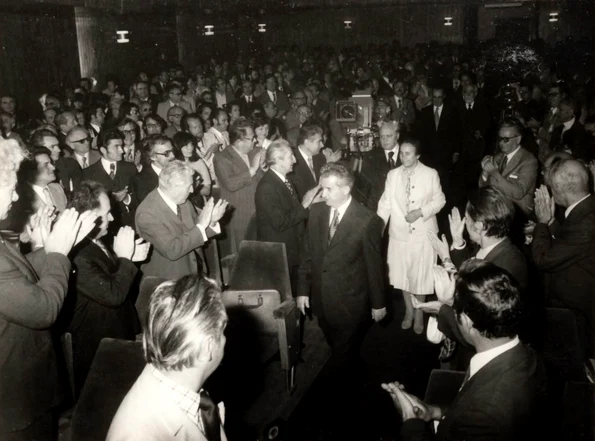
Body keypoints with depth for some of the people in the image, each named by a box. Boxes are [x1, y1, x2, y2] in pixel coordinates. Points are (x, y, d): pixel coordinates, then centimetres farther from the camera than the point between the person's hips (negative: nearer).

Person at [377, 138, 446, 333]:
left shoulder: (431, 174, -7)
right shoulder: (393, 175, -1)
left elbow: (439, 200, -3)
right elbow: (386, 203, 0)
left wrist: (421, 212, -17)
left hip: (423, 234, -2)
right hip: (399, 233, 2)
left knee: (420, 275, 8)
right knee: (402, 274, 13)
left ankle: (419, 313, 30)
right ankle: (409, 311, 34)